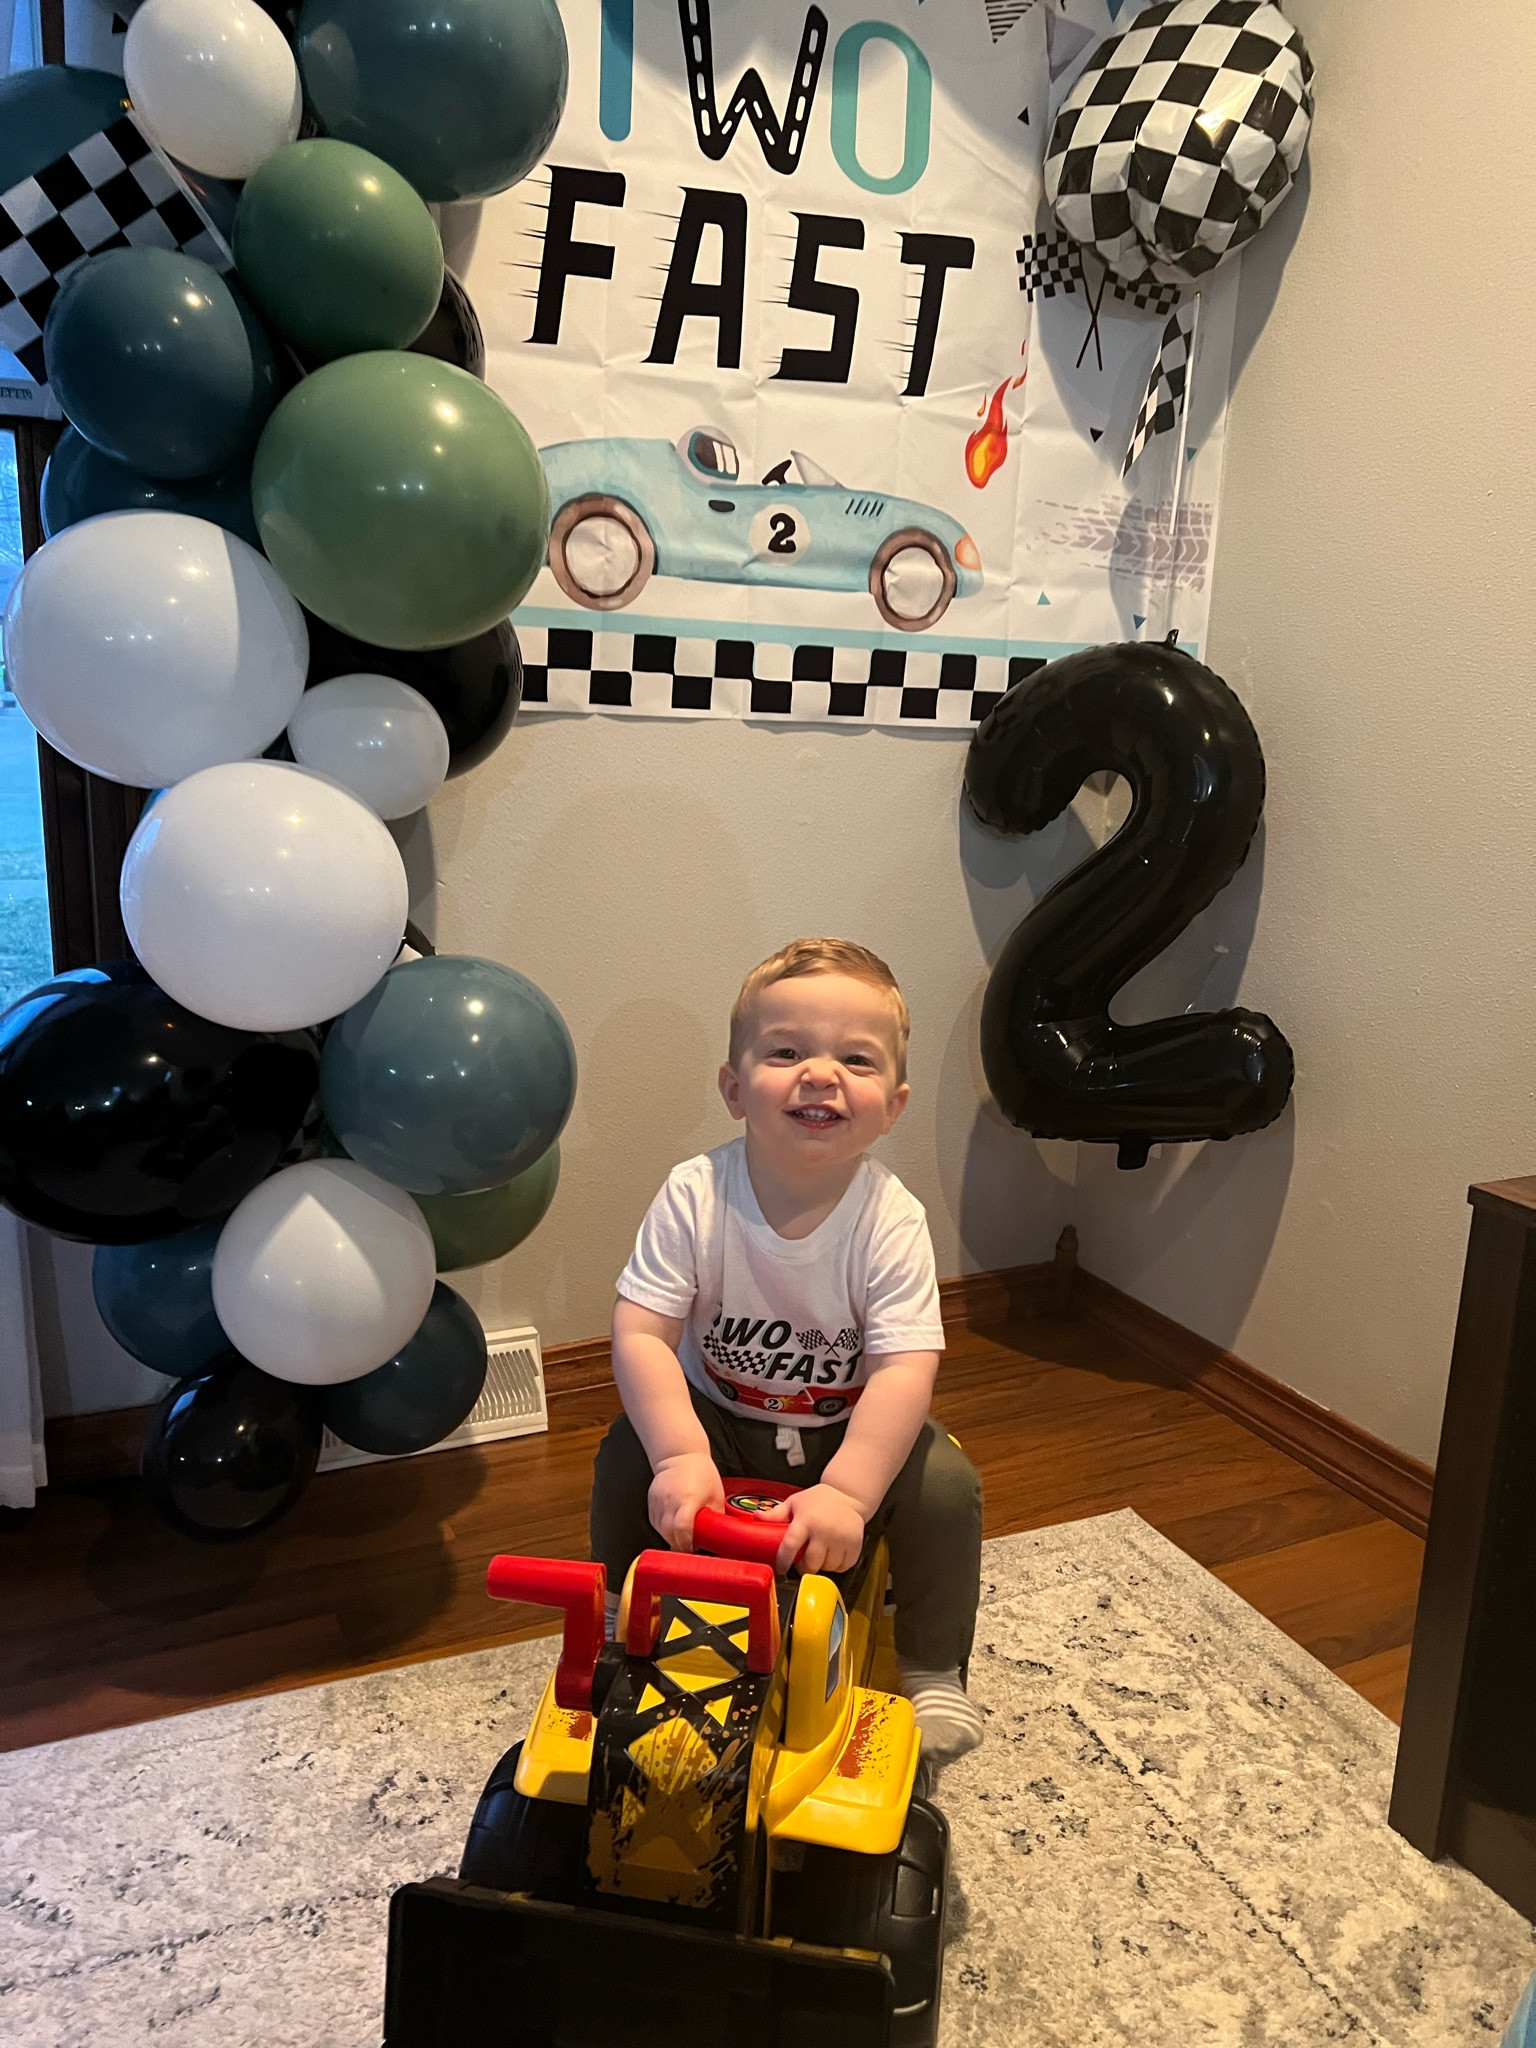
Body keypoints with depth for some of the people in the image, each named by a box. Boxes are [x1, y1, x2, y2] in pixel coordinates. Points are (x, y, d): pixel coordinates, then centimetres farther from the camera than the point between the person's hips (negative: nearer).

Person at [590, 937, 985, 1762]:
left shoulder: (890, 1218, -25)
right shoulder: (694, 1196, -23)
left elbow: (906, 1368, -30)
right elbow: (640, 1333, -25)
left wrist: (846, 1491, -41)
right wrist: (680, 1456, -38)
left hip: (850, 1435, 0)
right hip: (718, 1421, 1)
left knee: (945, 1485, -20)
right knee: (626, 1457, -19)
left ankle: (931, 1667, 8)